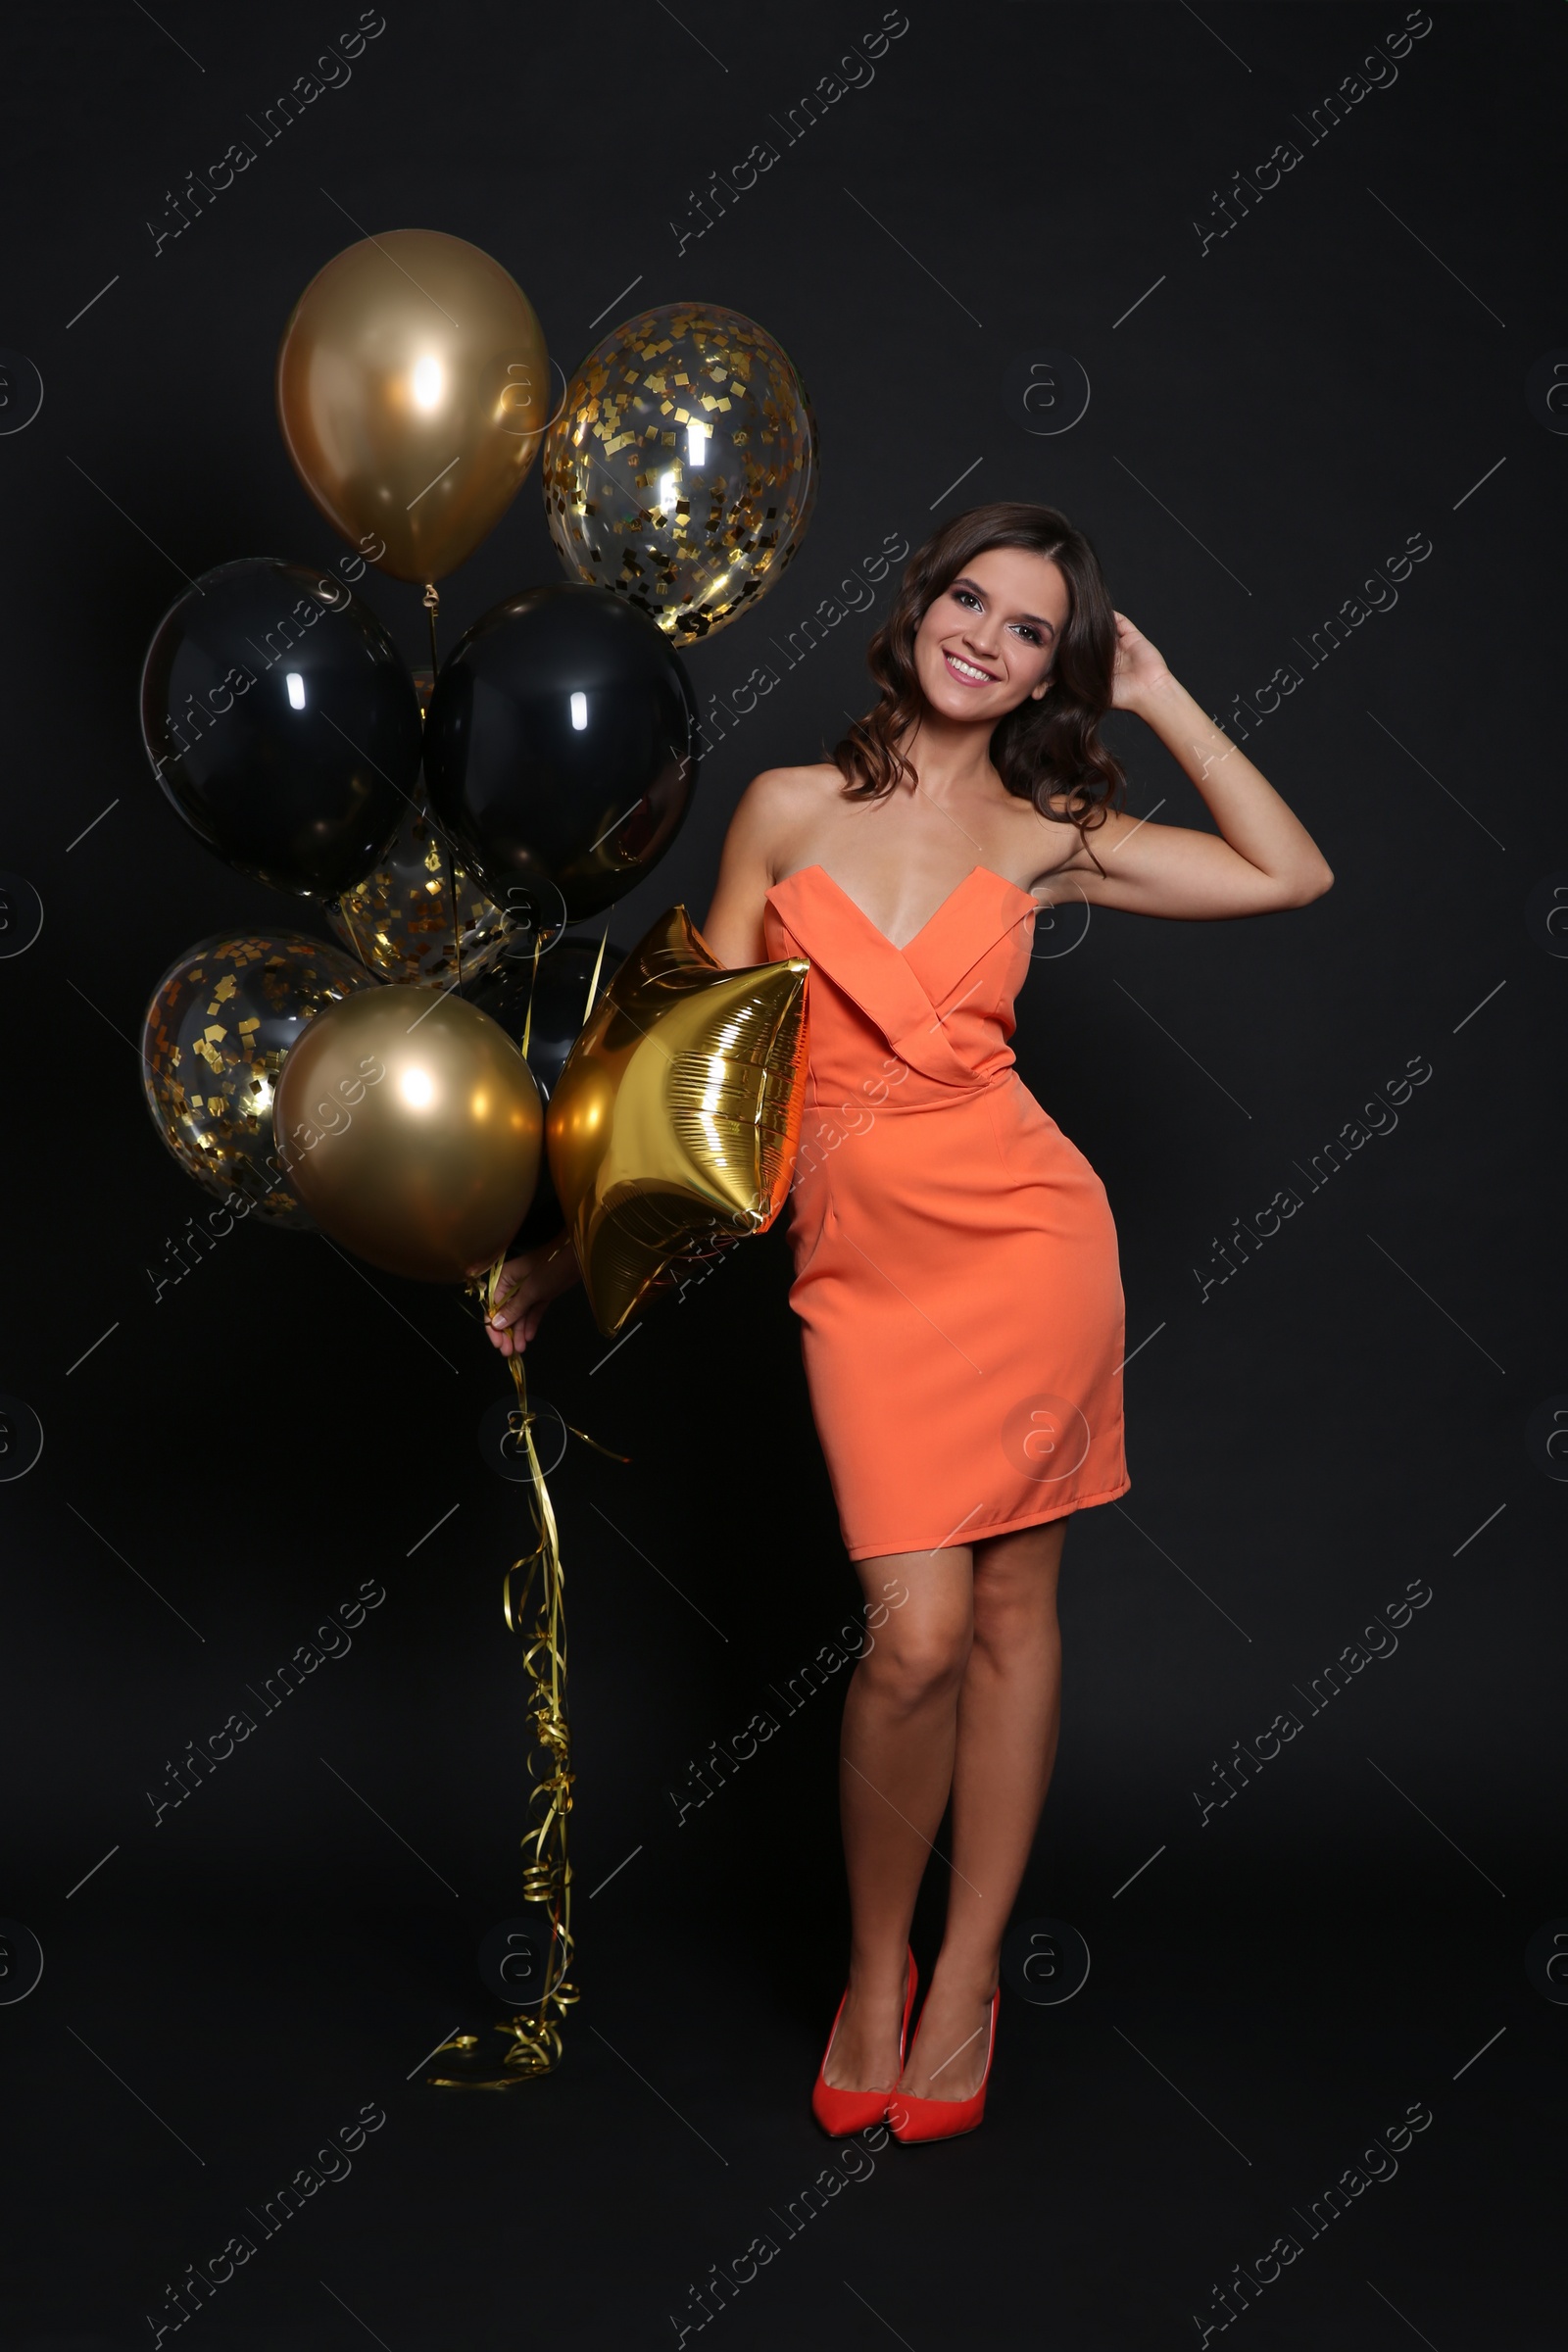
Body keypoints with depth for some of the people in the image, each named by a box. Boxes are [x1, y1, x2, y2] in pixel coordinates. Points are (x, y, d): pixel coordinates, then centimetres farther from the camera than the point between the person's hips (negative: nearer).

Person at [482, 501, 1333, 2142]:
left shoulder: (1044, 836, 7)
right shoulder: (789, 809, 5)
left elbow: (1289, 876, 5)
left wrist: (1159, 699, 6)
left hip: (1021, 1233, 1)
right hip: (863, 1260, -1)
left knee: (1011, 1607, 5)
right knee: (916, 1634, -11)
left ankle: (967, 1977, 19)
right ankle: (875, 1969, 12)